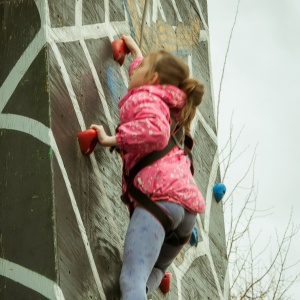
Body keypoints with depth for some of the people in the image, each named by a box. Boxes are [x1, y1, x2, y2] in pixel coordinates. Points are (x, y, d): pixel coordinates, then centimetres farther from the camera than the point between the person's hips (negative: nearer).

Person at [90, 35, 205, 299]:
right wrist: (135, 51, 67)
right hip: (188, 203, 9)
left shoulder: (143, 98, 5)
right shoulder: (167, 102, 31)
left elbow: (154, 129, -19)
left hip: (160, 196, -9)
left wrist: (110, 139, -10)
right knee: (153, 271, 25)